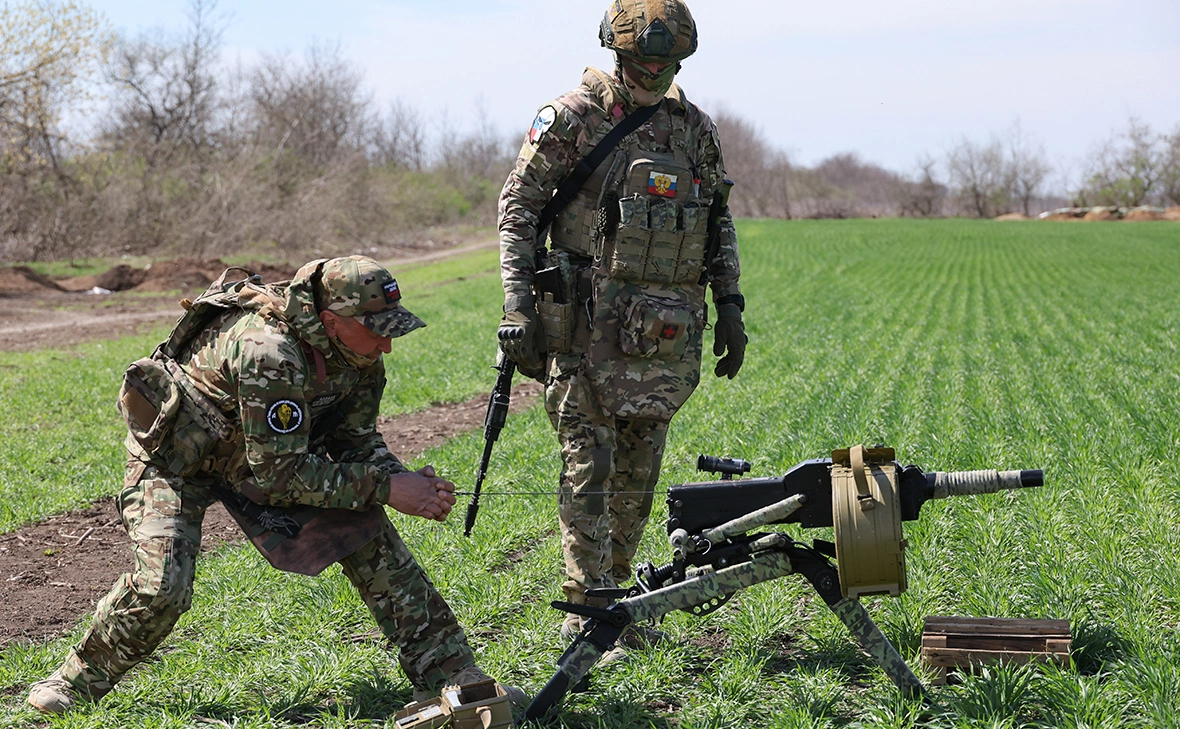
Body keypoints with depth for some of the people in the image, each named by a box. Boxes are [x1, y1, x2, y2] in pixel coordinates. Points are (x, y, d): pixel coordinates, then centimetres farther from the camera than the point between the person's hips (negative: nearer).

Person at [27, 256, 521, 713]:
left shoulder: (357, 353, -14)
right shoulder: (268, 353, -39)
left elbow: (357, 441, -4)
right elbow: (279, 473, -35)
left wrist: (406, 479, -24)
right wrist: (385, 489, -33)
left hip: (269, 447, 7)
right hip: (175, 455, -6)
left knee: (367, 530, -10)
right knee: (160, 586, -24)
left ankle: (445, 673, -4)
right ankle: (78, 681, 4)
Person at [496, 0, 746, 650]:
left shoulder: (695, 127, 12)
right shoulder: (571, 117, -3)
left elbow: (719, 223, 19)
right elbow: (518, 207, -4)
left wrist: (730, 306, 12)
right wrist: (518, 305, -11)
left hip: (666, 330, 5)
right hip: (589, 321, -5)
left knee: (638, 473, 9)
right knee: (589, 465, -6)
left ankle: (614, 594, 21)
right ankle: (588, 613, 0)